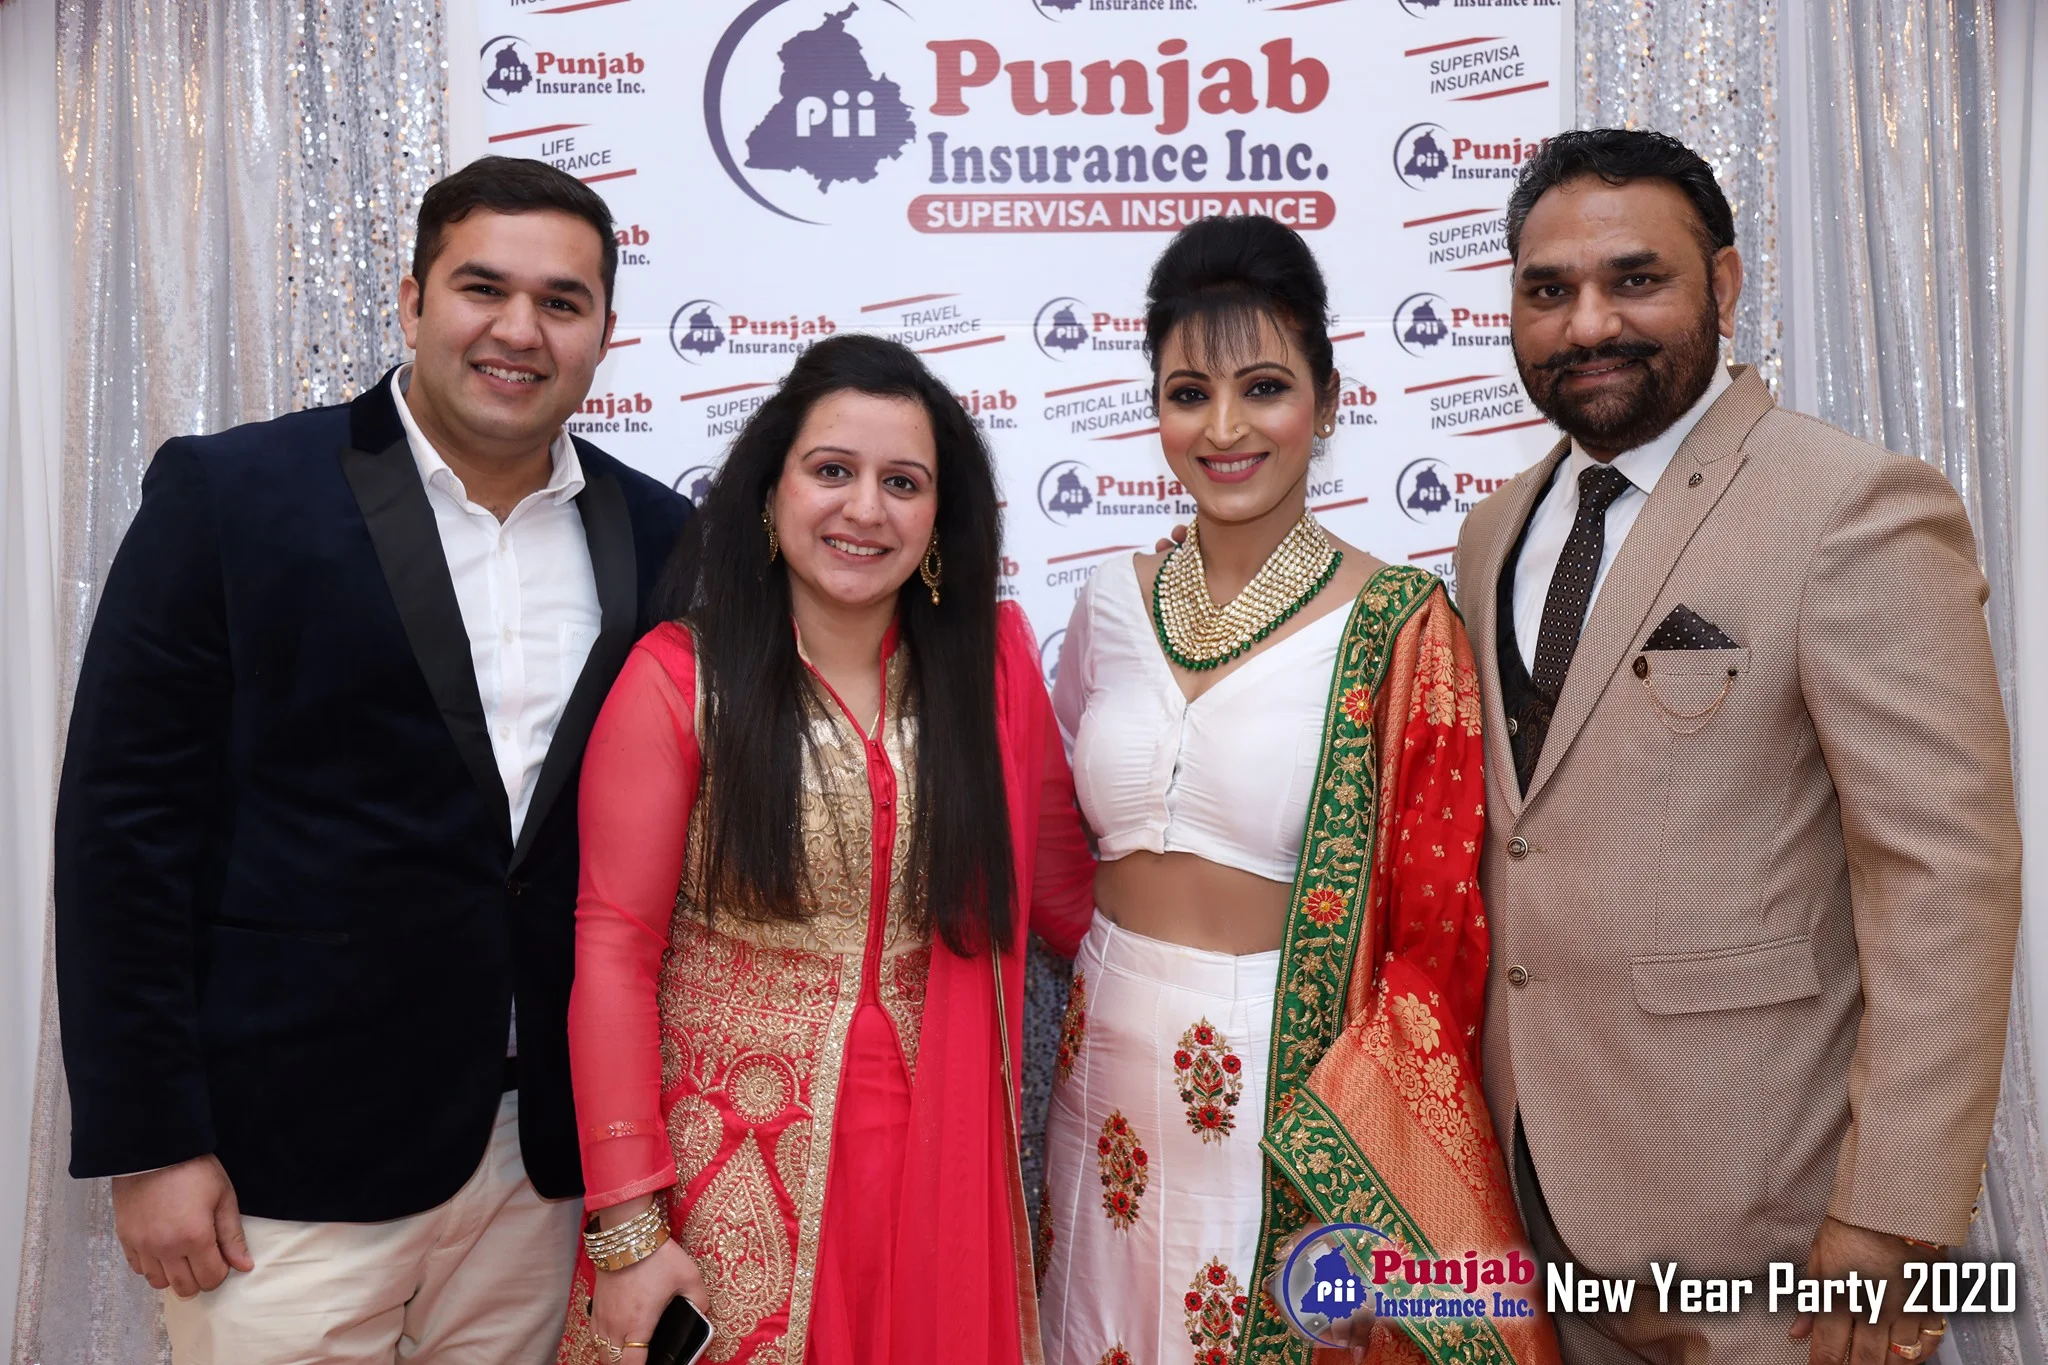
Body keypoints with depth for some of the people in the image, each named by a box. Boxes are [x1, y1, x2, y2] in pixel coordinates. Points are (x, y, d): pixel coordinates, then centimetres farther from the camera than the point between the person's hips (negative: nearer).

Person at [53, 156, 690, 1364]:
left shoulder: (660, 538, 3)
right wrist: (151, 1143, -9)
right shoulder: (228, 495, -6)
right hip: (283, 1166, -3)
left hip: (548, 1158, 3)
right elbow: (128, 822, -7)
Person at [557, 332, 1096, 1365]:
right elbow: (614, 950, -10)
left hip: (933, 1150, 3)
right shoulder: (678, 679, -10)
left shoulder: (989, 659, -1)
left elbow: (1057, 873, 8)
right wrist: (626, 1227, -10)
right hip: (731, 1161, -2)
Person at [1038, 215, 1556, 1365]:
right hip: (1112, 1075, 4)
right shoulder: (1116, 602, 1)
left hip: (1299, 1083, -4)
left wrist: (1347, 1169, -15)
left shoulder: (1399, 627, -11)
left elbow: (1438, 941, -10)